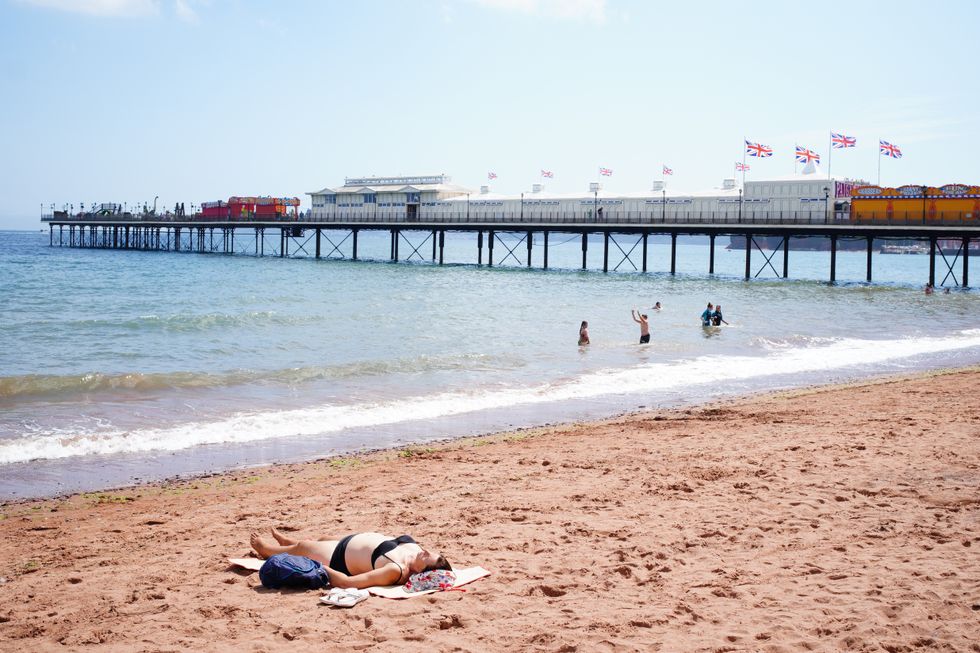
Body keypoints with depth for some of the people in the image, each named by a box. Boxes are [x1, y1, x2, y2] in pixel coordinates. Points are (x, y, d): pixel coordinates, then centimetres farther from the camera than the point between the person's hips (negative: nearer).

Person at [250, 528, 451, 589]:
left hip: (337, 559, -7)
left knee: (301, 546, 19)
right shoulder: (414, 547, -25)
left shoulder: (396, 571, -46)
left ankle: (267, 549, 54)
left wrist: (318, 567, -32)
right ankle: (285, 541, 67)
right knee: (322, 539, 33)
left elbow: (348, 582, -42)